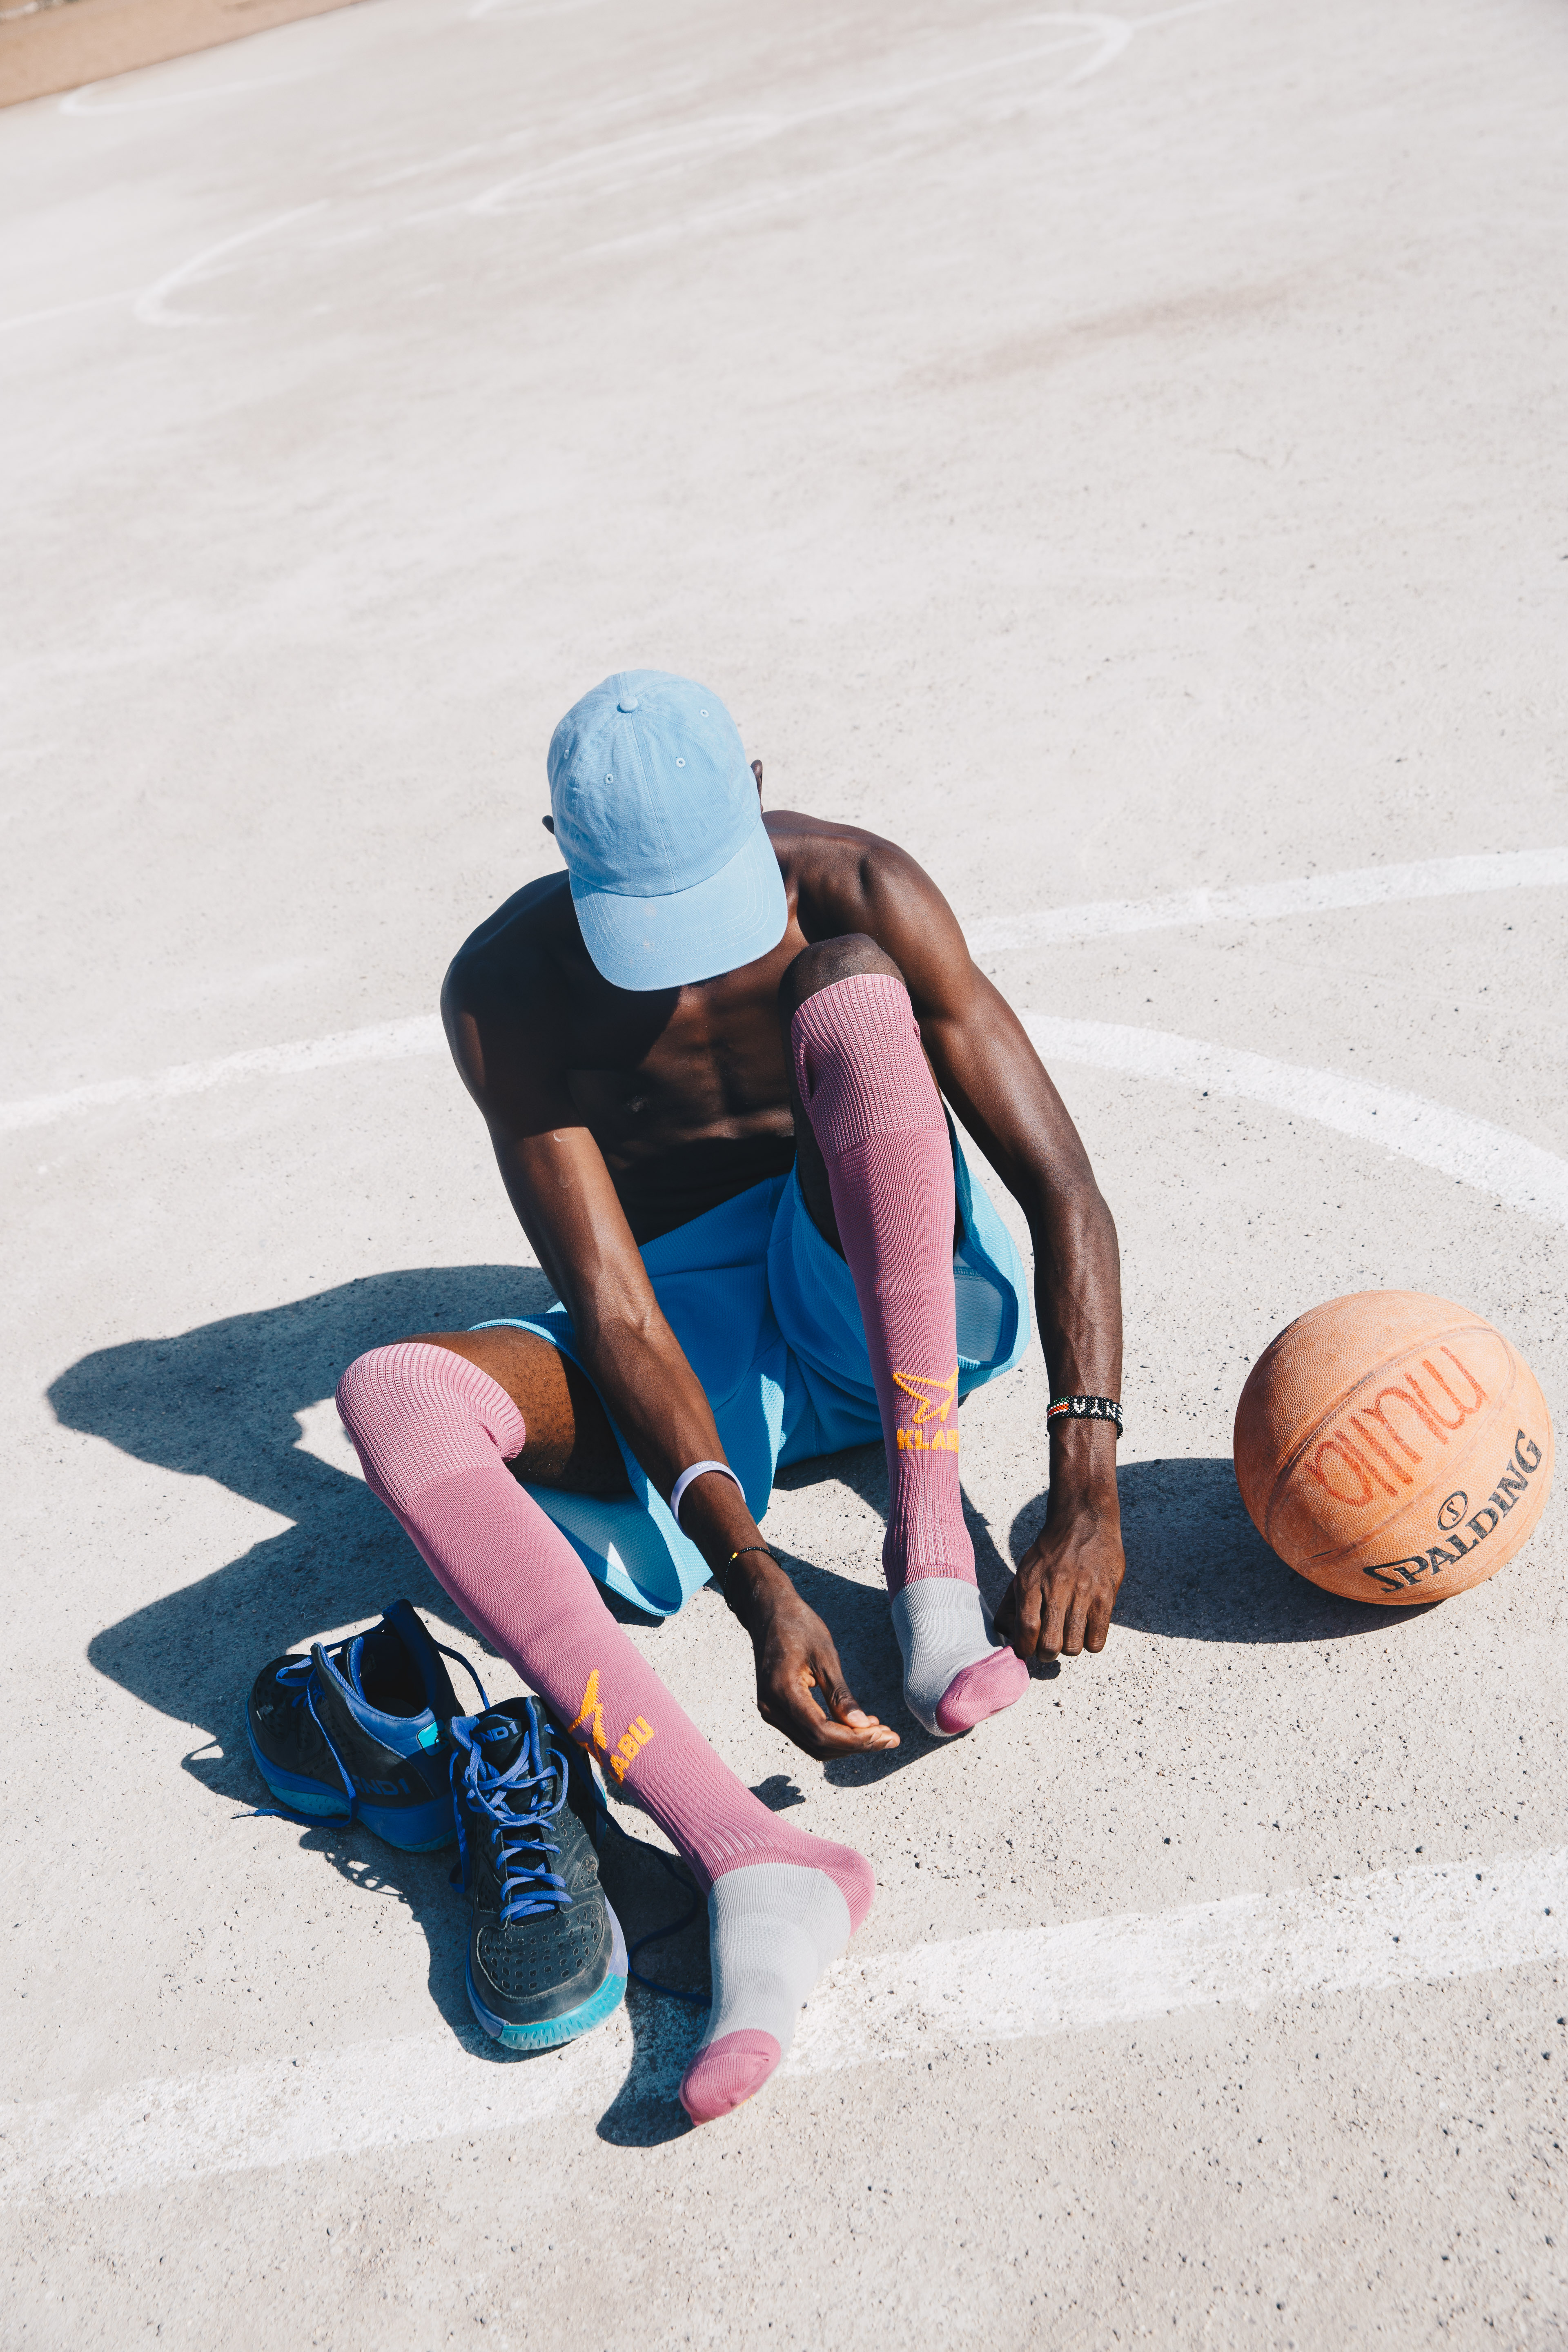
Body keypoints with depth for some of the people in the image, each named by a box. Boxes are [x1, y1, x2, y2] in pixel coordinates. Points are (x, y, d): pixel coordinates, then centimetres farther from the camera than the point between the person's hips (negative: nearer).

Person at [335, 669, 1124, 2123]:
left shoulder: (856, 889, -17)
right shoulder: (506, 990, -16)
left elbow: (1065, 1194, -19)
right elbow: (614, 1321, -21)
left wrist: (1086, 1496, -29)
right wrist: (752, 1579, -33)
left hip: (888, 1310, -1)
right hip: (688, 1361, 1)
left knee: (851, 987, -29)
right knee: (391, 1394, -29)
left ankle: (931, 1555, -28)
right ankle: (751, 1862, -45)